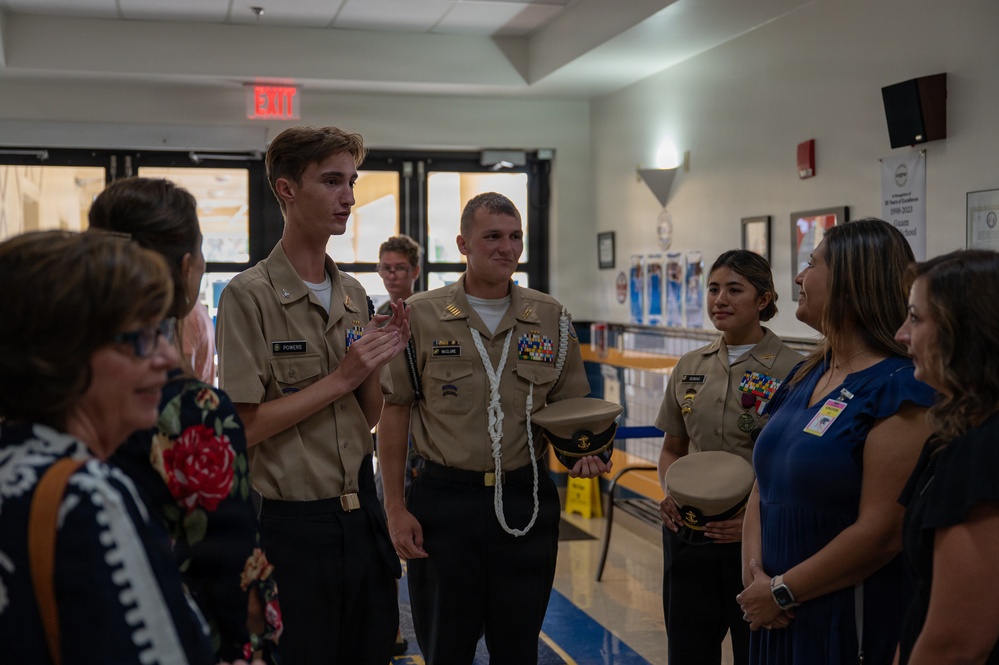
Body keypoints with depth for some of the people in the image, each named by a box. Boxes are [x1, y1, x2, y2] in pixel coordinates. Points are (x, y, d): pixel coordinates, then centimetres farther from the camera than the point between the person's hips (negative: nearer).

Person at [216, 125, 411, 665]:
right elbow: (244, 427, -17)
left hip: (361, 514, 7)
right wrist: (340, 378, -17)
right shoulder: (250, 296, -12)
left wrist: (376, 363, -6)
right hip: (292, 523, -6)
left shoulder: (354, 295, 9)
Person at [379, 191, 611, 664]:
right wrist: (395, 506, -4)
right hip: (444, 498, -2)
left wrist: (582, 452, -9)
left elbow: (569, 407, 13)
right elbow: (395, 411, 0)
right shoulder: (420, 316, -2)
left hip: (527, 499, 2)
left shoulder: (550, 319, 5)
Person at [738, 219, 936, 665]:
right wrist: (754, 570, -7)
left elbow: (882, 533, -22)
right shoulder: (806, 376, 8)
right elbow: (766, 483, 9)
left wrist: (782, 591, -15)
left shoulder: (899, 392, -16)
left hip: (853, 625, -7)